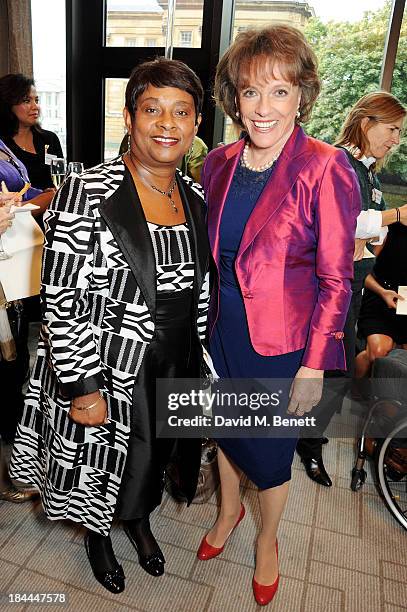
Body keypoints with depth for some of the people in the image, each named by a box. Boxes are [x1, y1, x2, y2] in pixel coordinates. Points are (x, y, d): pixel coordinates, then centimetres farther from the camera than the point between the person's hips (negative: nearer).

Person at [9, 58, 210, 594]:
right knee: (101, 457, 19)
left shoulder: (196, 197, 0)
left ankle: (138, 520, 58)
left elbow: (199, 286, 8)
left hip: (175, 365, 6)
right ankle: (97, 535, 53)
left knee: (152, 455, 25)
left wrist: (198, 357, 11)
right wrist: (82, 388, -19)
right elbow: (61, 303, -20)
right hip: (106, 371, -5)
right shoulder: (87, 193, -20)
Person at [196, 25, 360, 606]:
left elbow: (336, 279, -13)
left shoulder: (325, 168, -15)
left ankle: (267, 540, 46)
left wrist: (314, 366, -13)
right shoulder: (219, 163, 0)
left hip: (282, 343, -4)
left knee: (270, 452, 13)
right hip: (222, 330, 5)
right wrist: (206, 322, 9)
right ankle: (229, 509, 53)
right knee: (225, 428, 22)